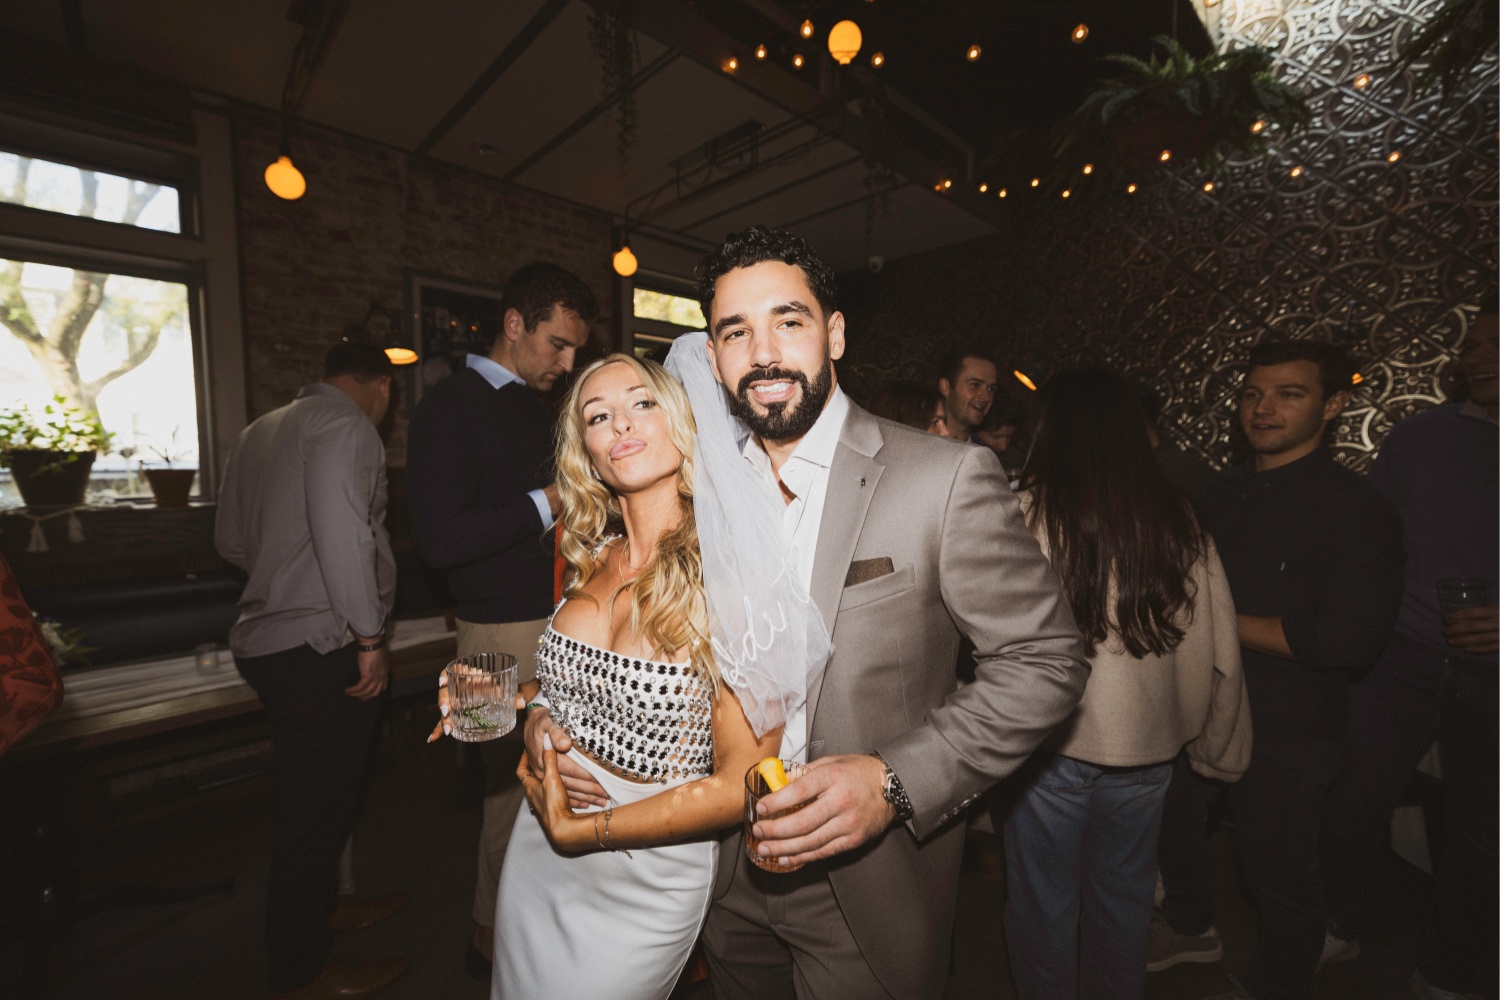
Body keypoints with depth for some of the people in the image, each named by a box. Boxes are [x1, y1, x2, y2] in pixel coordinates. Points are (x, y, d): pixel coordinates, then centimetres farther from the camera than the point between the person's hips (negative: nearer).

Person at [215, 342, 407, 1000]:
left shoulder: (259, 431, 16)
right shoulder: (345, 423, -13)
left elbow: (231, 540, 22)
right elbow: (342, 530, -26)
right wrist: (369, 635, -20)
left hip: (264, 640, 9)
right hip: (319, 647, -9)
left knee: (312, 794, 23)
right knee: (318, 805, 4)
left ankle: (320, 909, 42)